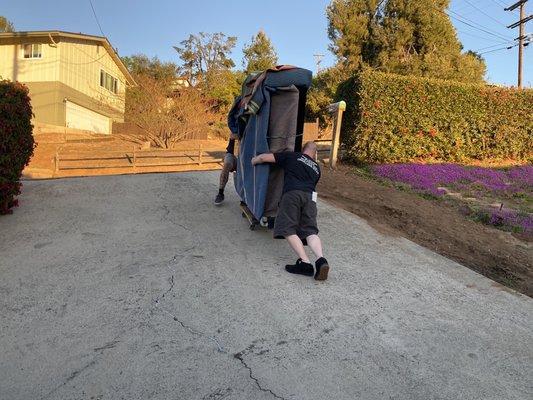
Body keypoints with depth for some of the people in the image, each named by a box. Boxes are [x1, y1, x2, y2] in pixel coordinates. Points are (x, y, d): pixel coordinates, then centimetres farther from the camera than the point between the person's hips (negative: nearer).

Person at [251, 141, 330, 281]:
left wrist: (253, 161, 38)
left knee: (288, 230, -7)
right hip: (310, 196, 4)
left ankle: (305, 262, -23)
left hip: (291, 193, -3)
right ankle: (321, 259, -27)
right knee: (311, 231, -2)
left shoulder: (291, 156, 22)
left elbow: (264, 157, 18)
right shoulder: (316, 168, 32)